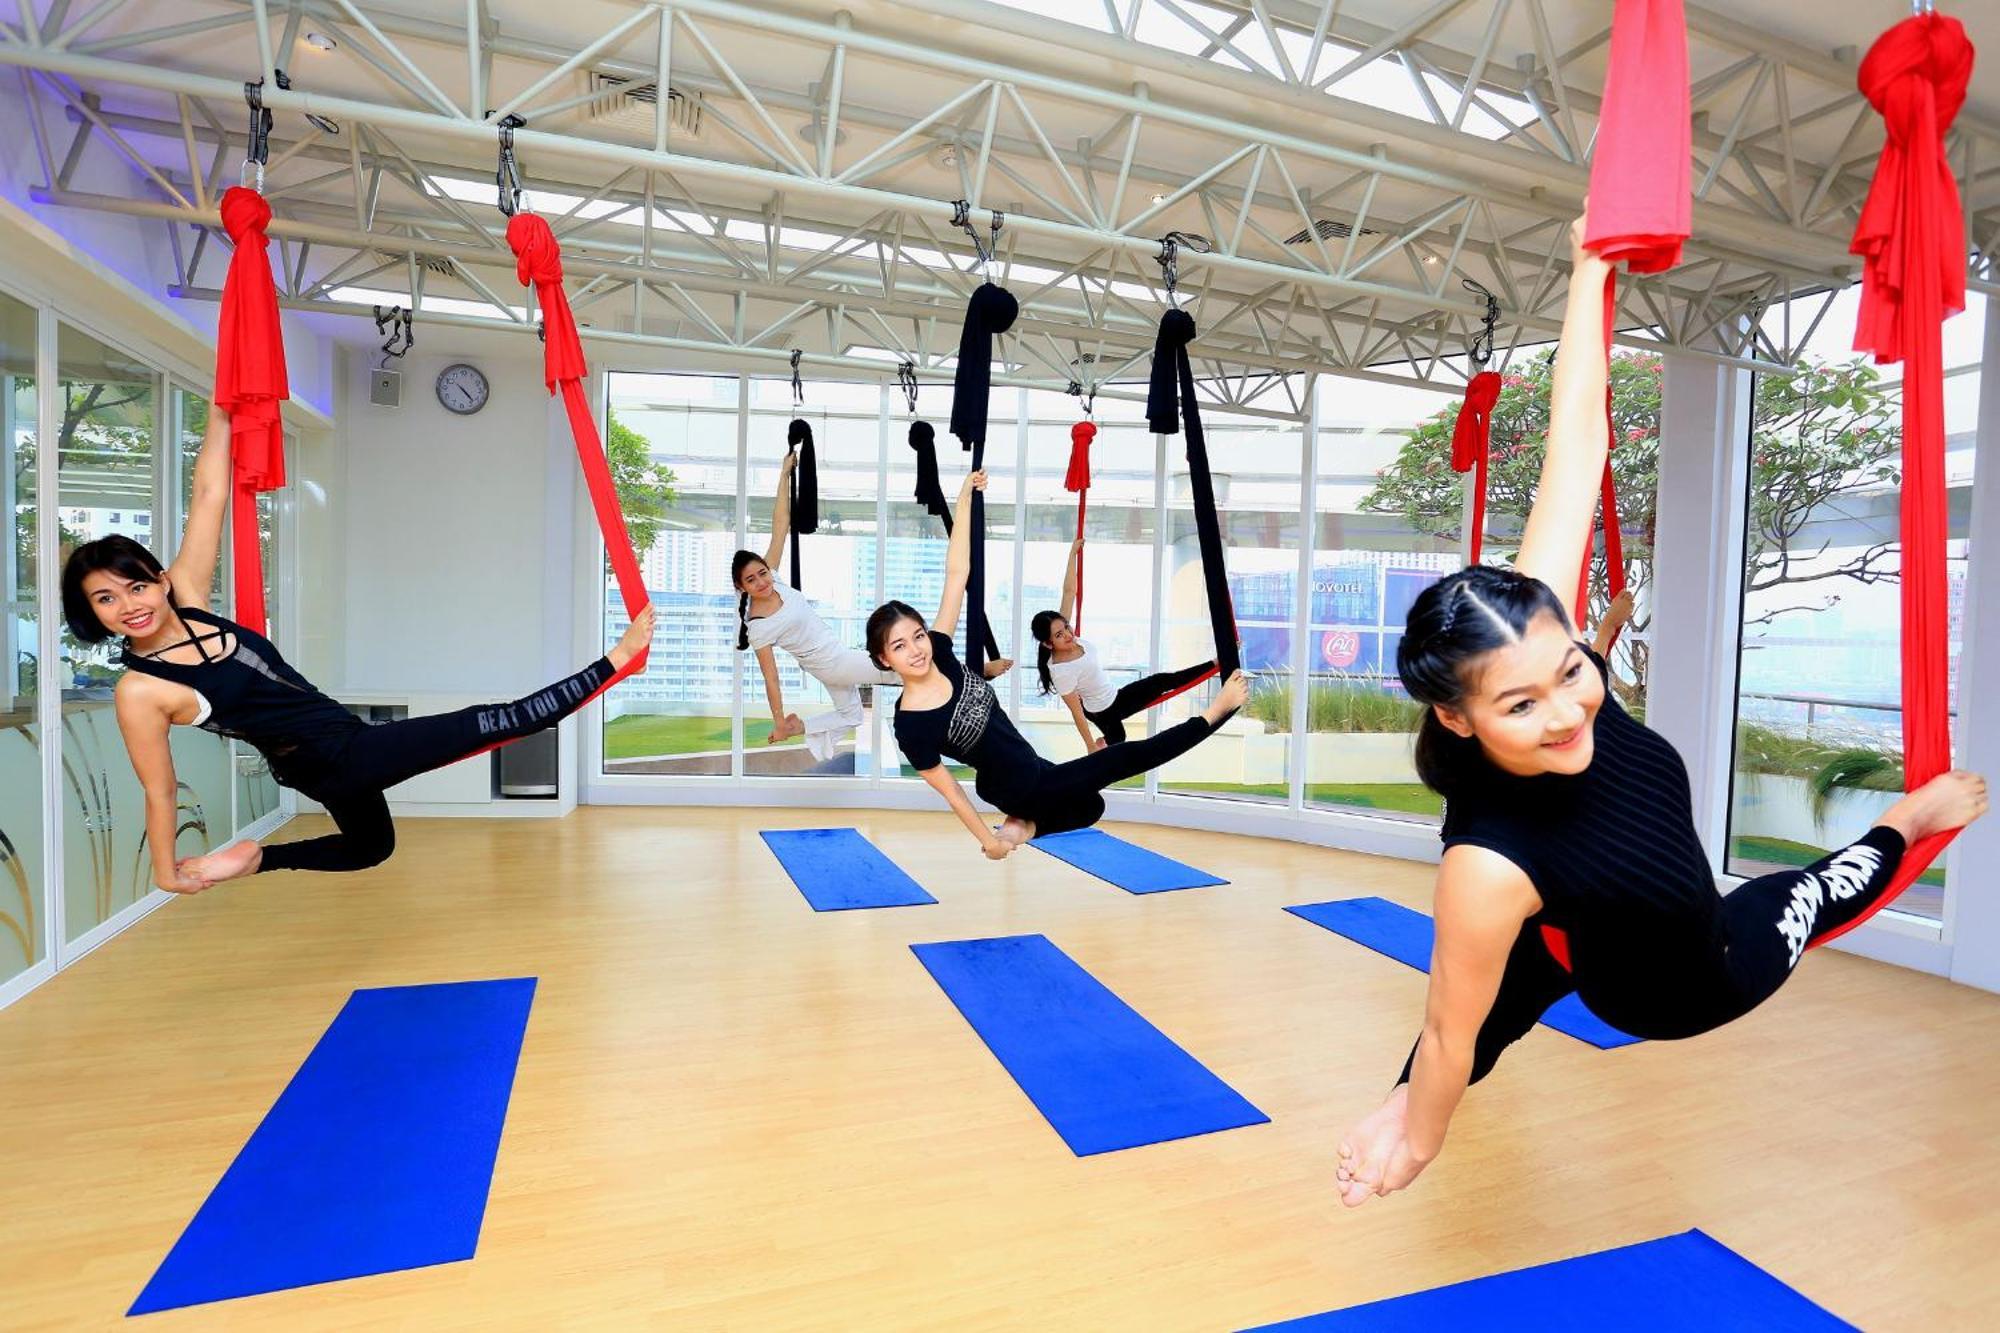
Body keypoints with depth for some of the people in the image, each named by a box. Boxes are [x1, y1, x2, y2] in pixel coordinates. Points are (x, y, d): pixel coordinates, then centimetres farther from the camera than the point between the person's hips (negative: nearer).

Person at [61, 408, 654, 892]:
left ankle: (260, 857, 39)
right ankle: (615, 659, -6)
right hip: (334, 763, -8)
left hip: (340, 746, 9)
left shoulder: (185, 596, -2)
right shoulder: (139, 692, -16)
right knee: (491, 724, -13)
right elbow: (160, 790, -7)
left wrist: (224, 403, -9)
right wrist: (166, 872, 3)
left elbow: (210, 494, -4)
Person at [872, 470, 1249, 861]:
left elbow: (957, 573, -14)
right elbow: (949, 790, -16)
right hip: (1022, 788, -8)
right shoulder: (911, 727, -28)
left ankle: (1025, 826, 23)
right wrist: (987, 839, -6)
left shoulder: (940, 653, -14)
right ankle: (1215, 711, 12)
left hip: (1032, 774, 8)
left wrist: (965, 498, -18)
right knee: (1129, 757, -5)